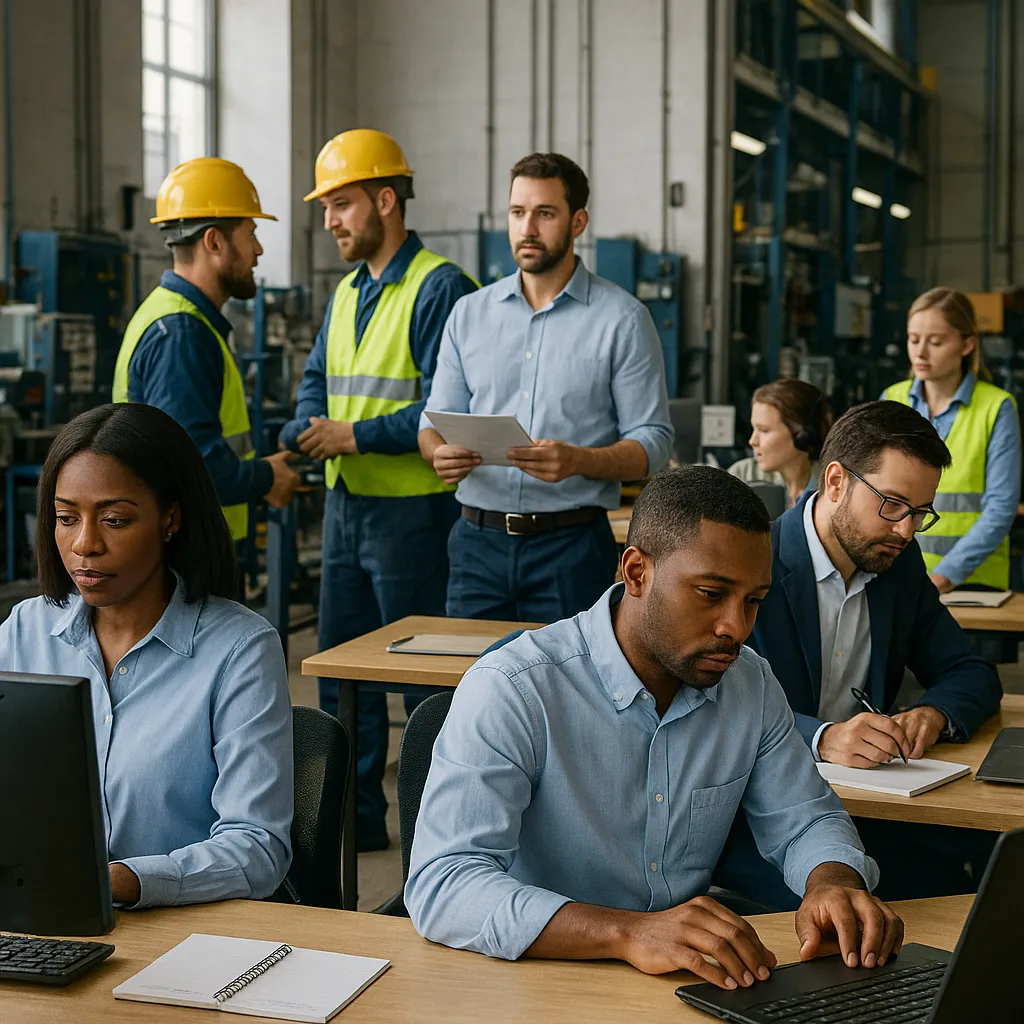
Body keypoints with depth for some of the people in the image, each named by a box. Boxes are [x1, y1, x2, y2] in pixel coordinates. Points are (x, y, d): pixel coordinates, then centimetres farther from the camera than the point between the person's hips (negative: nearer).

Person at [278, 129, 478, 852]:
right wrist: (304, 432, -1)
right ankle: (355, 816, 27)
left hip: (412, 511, -9)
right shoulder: (347, 292, 15)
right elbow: (318, 380, 20)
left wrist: (358, 435, -18)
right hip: (346, 504, 9)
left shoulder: (440, 288, -13)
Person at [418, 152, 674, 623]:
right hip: (478, 542, 3)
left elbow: (652, 443, -4)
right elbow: (435, 421, 14)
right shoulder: (470, 313, 11)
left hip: (571, 548, -3)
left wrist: (578, 461, -22)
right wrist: (441, 453, -10)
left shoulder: (623, 319, -1)